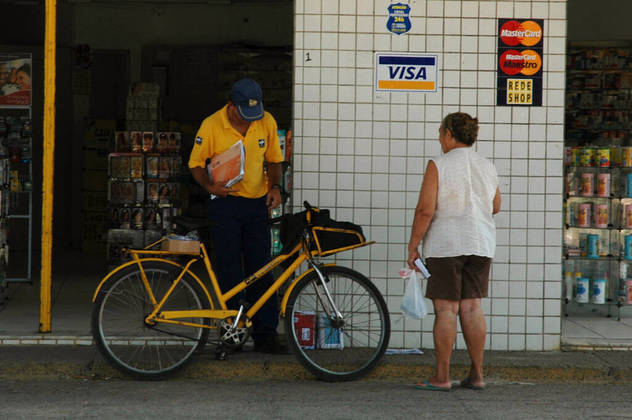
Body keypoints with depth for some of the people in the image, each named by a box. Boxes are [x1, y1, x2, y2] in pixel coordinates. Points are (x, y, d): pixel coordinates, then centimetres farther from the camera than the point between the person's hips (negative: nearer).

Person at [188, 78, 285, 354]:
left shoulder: (266, 122, 1)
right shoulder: (212, 126, -9)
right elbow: (196, 163, 0)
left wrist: (275, 187, -3)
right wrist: (209, 186, -18)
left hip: (257, 204, 3)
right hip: (226, 203, -3)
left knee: (261, 270, 2)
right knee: (229, 271, 0)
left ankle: (265, 334, 6)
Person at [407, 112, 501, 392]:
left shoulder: (438, 166, -9)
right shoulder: (487, 167, 8)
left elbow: (425, 209, -14)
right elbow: (495, 207, 20)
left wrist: (413, 246, -7)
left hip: (446, 245, -5)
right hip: (481, 245, 5)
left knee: (446, 309, -3)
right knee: (472, 308, 8)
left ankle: (441, 377, -2)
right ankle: (476, 375, 9)